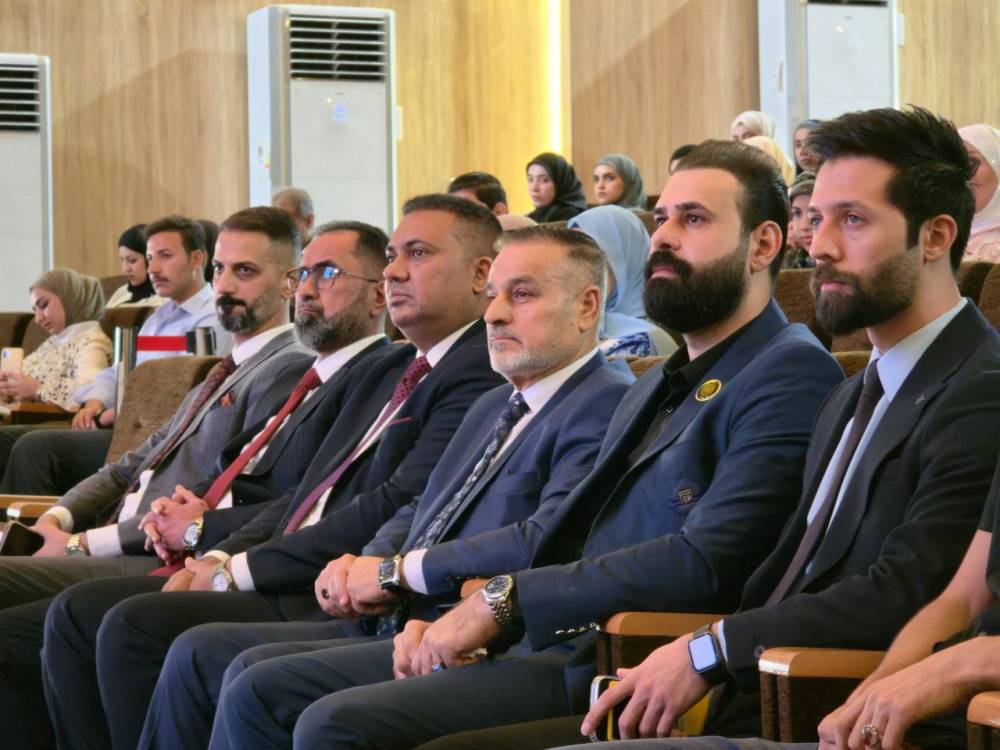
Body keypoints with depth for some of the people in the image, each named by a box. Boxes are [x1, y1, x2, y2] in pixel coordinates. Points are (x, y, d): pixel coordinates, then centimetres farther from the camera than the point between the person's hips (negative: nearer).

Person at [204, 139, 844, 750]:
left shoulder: (791, 374, -7)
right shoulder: (658, 387, 24)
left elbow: (707, 562, -20)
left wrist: (505, 597, -16)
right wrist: (465, 619, 2)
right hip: (543, 642, 9)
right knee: (261, 693, 1)